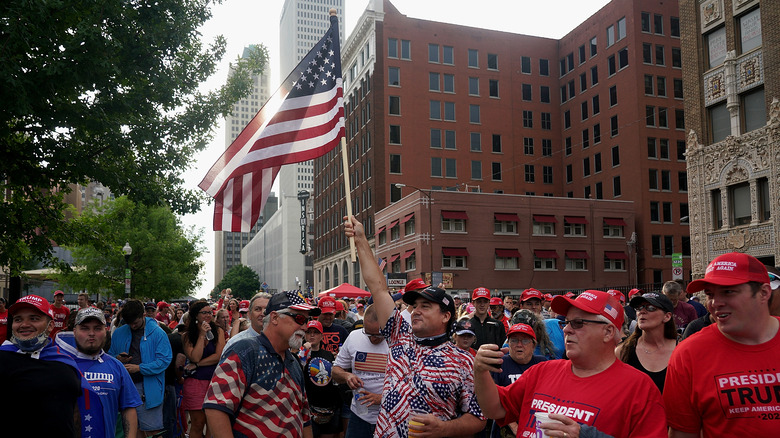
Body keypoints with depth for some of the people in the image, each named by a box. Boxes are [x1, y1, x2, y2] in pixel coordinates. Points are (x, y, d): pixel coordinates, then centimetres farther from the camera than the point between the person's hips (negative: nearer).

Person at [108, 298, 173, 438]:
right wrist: (118, 359, -5)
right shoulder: (119, 333, 9)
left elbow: (164, 360, -10)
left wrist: (139, 368, -18)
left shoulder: (157, 333, -6)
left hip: (148, 389, -5)